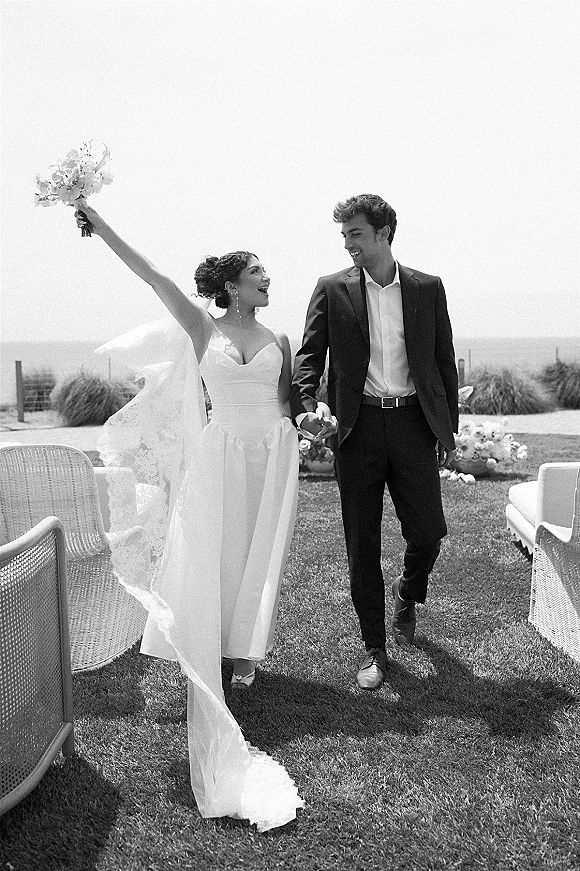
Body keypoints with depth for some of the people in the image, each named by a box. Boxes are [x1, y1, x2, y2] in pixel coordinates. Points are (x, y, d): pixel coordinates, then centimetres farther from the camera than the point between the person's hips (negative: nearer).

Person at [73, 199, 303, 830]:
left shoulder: (277, 340, 9)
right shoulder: (201, 328, 0)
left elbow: (288, 403, 14)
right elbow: (153, 276, -7)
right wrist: (101, 228, -12)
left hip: (273, 452, 2)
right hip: (222, 453, -2)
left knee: (260, 553, 6)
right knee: (210, 551, 0)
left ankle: (246, 651, 20)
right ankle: (206, 654, 16)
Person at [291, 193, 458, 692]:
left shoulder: (427, 289, 7)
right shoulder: (332, 290, 4)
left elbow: (445, 359, 11)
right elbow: (310, 355, 0)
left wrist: (449, 424, 8)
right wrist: (306, 407, -18)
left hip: (414, 422, 1)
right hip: (358, 426, 0)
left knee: (428, 529, 0)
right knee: (362, 544, 4)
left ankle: (408, 595, 36)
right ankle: (375, 649, 19)